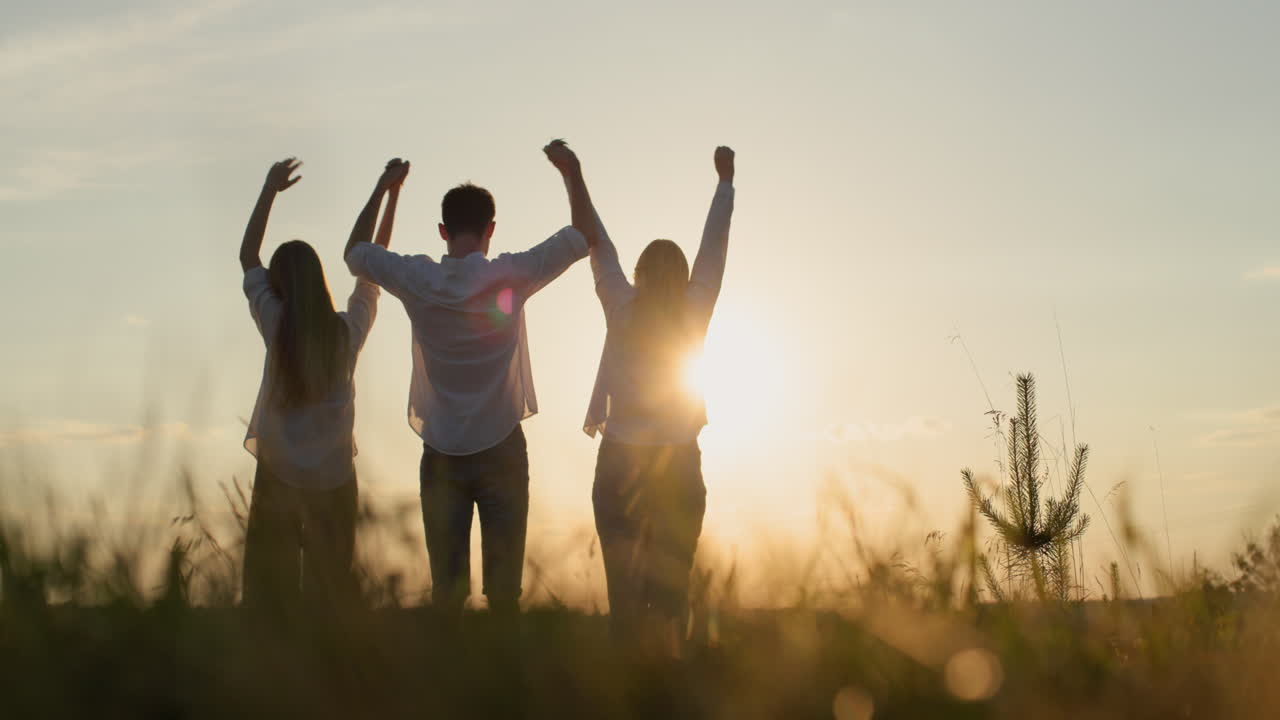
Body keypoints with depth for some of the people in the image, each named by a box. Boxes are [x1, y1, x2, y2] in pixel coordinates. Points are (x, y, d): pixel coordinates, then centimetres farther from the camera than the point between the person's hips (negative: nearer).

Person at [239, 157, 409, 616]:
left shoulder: (276, 328, -10)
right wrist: (389, 194, 11)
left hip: (278, 477, -1)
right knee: (331, 587, 9)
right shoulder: (348, 330, -7)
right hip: (333, 477, 1)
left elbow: (248, 257, 2)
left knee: (270, 588, 7)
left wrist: (270, 190, 7)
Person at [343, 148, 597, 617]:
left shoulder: (417, 280, -7)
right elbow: (585, 236, -5)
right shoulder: (510, 277, -12)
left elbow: (354, 252, 11)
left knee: (446, 582, 7)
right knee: (504, 580, 4)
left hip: (441, 454, 2)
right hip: (502, 450, -2)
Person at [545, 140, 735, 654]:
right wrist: (725, 180, 15)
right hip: (679, 462, 1)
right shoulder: (695, 313, -3)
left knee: (624, 579, 3)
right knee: (671, 581, 6)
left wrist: (574, 179, 7)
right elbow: (714, 245, 5)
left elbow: (599, 246, 0)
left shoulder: (623, 309, -5)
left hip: (621, 462, -1)